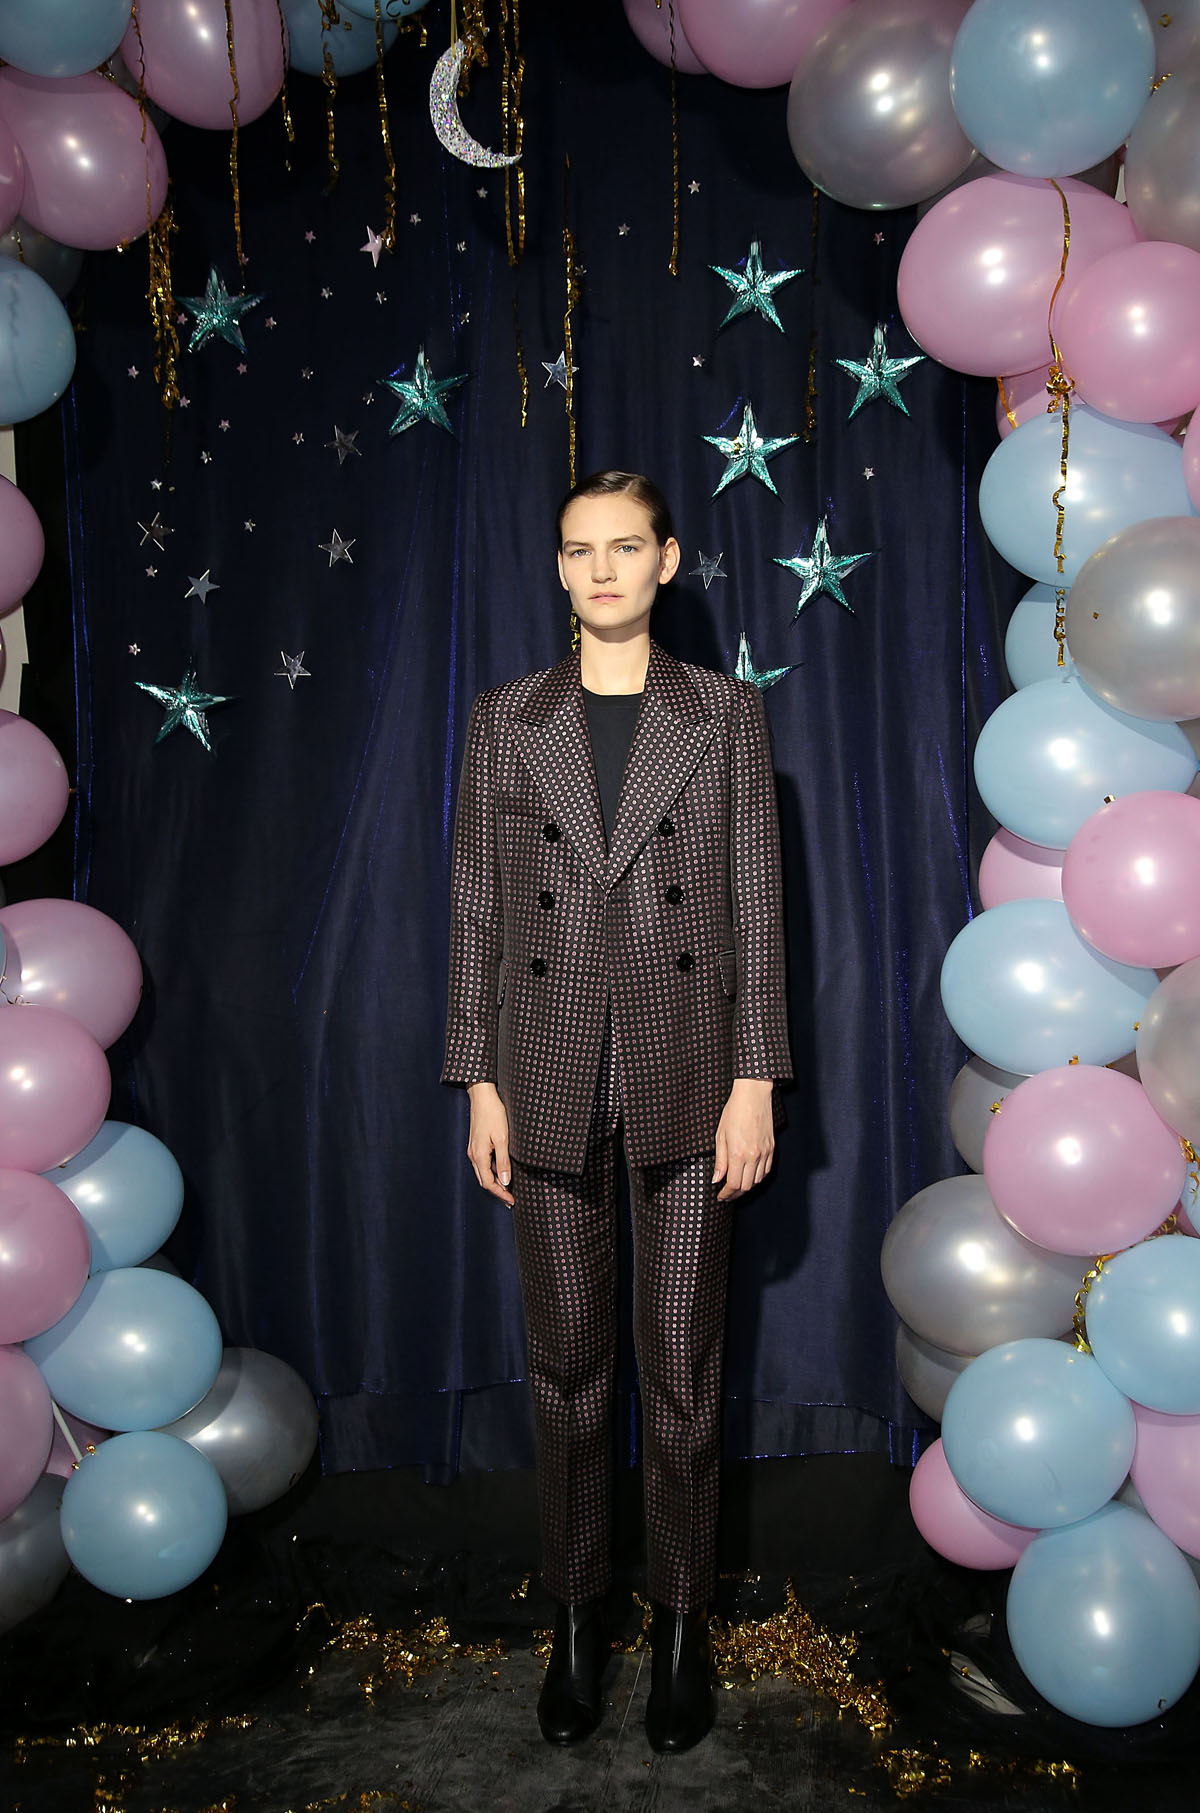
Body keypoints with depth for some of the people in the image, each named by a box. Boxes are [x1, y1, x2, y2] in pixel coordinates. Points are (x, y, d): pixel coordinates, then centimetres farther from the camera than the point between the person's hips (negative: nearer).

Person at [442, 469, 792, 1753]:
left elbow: (753, 900, 0)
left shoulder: (724, 713, 2)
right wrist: (480, 1083, 0)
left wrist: (755, 1079, -5)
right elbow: (478, 909, 4)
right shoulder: (504, 721, 5)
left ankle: (681, 1621, 29)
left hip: (686, 1073, -1)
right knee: (567, 1366, 12)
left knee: (683, 1369, 9)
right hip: (551, 1076, 1)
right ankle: (577, 1616, 31)